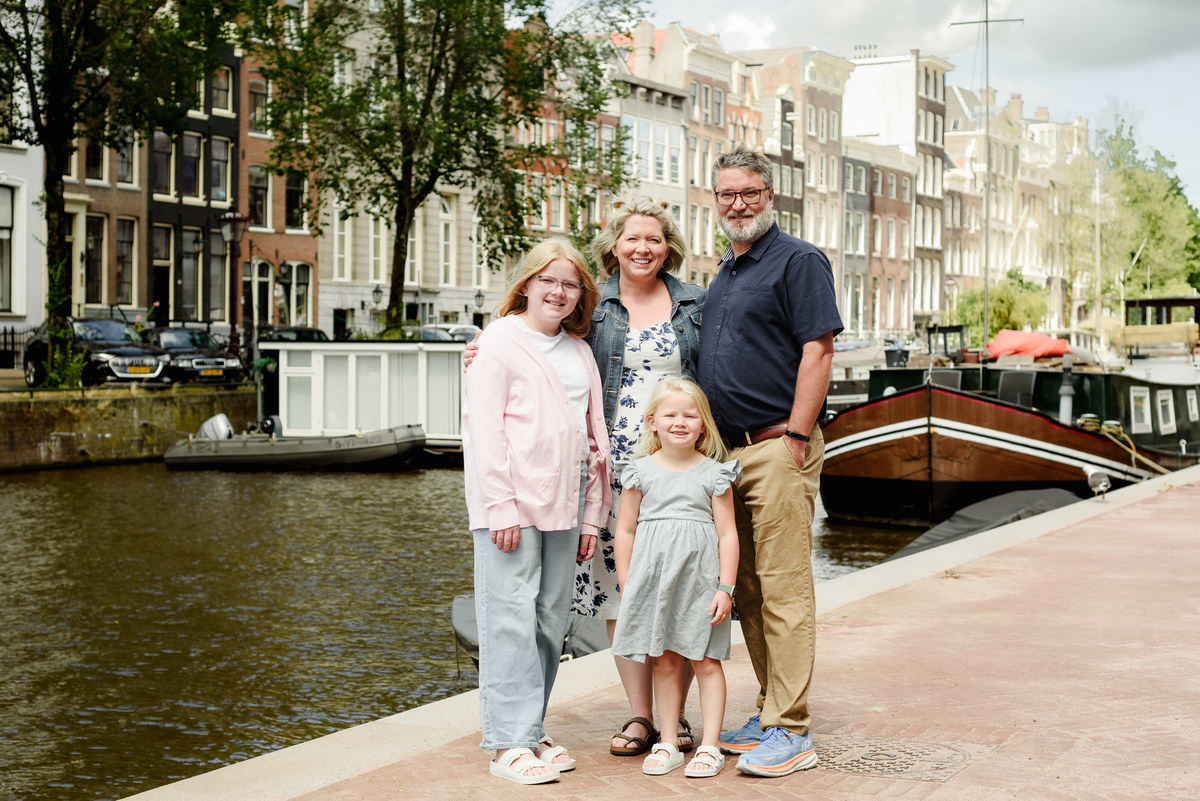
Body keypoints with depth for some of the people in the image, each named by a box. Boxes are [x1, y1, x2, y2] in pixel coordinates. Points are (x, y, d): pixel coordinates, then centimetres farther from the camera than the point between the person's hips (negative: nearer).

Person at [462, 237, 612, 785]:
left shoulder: (579, 351, 15)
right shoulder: (502, 341, -2)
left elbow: (595, 436, 17)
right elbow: (483, 427, -8)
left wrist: (592, 513, 12)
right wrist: (501, 506, -14)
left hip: (562, 507, 6)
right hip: (511, 504, -6)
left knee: (551, 620, 8)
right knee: (511, 618, -6)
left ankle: (533, 731, 17)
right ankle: (510, 743, -2)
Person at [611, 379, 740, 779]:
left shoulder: (714, 474, 1)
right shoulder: (642, 472, 4)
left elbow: (727, 534, 0)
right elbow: (625, 531, 7)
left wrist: (725, 588, -6)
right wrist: (626, 587, 3)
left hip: (700, 578, -1)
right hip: (653, 576, 2)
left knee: (706, 662, 3)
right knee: (664, 662, 8)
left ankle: (710, 746, 8)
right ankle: (667, 744, 15)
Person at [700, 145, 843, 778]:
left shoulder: (798, 261, -4)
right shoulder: (723, 273, 21)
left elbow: (817, 350, -13)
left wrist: (796, 435, -18)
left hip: (776, 447, -8)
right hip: (728, 452, 9)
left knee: (783, 589, -7)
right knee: (747, 590, 12)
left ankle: (789, 732, -4)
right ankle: (769, 714, 21)